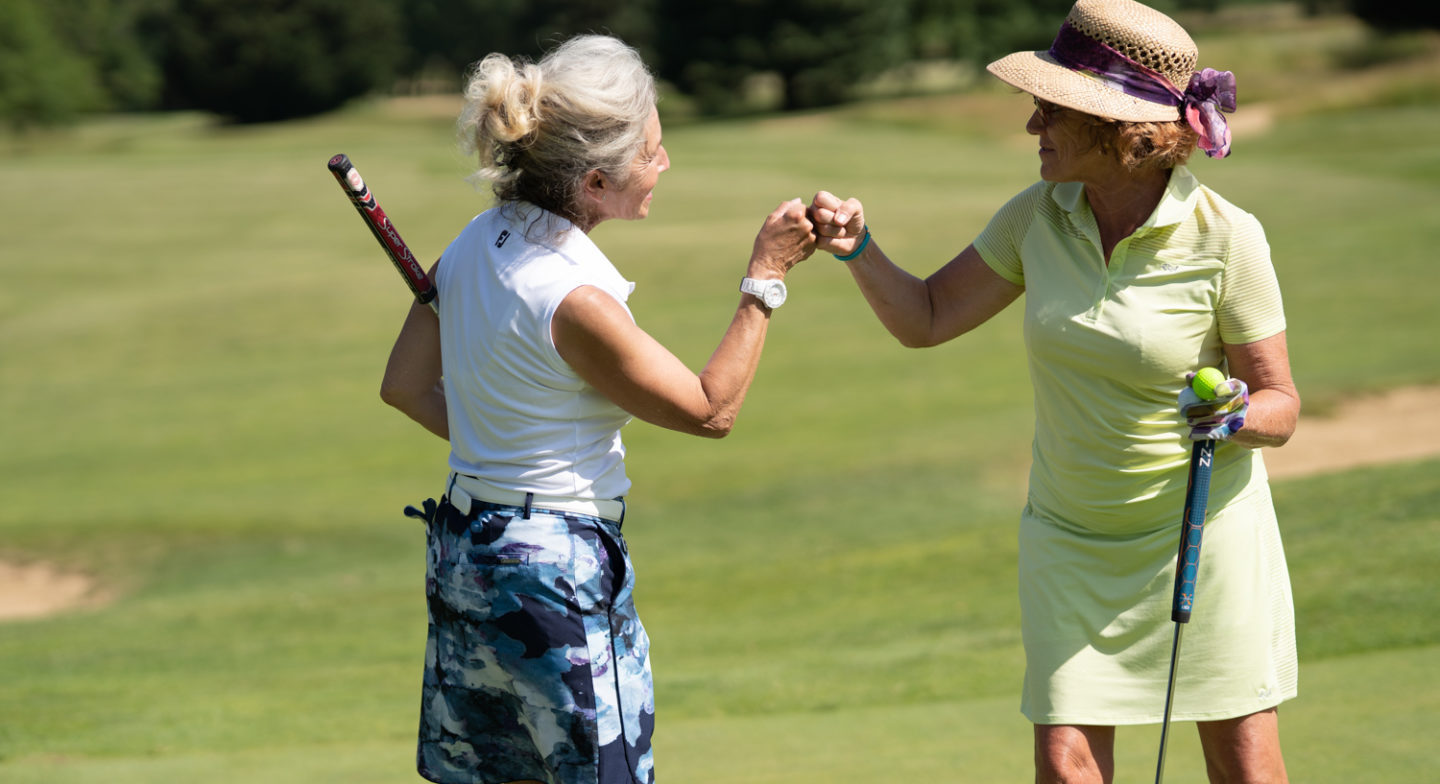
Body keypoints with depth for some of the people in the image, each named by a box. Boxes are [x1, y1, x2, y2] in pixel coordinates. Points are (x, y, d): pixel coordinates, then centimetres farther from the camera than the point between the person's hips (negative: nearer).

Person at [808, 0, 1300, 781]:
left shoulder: (1226, 238, -17)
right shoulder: (1037, 218, -6)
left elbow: (1280, 407, -9)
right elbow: (926, 319, 3)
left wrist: (1234, 416, -31)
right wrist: (858, 249, -14)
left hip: (1205, 531, -3)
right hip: (1070, 541, 3)